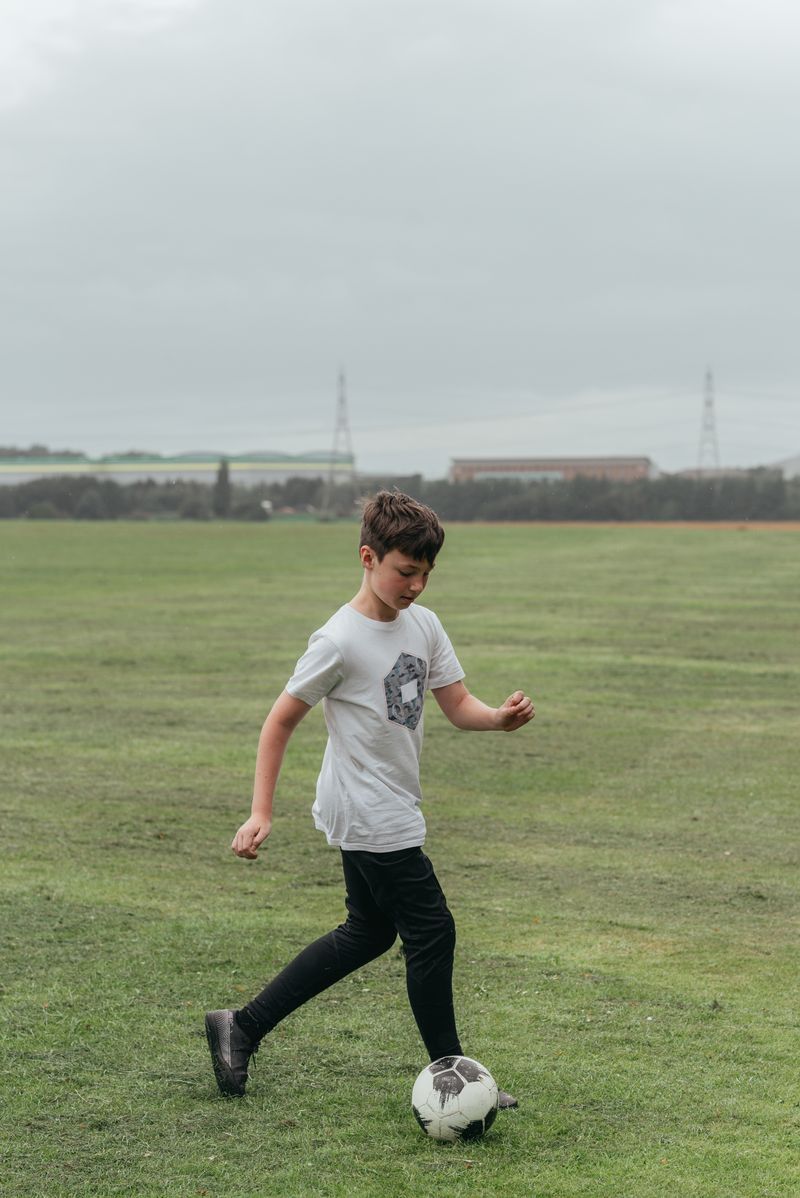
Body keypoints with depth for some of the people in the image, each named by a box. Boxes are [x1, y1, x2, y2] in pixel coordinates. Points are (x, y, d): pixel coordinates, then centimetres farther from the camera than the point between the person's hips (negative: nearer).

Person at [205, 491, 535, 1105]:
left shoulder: (423, 624, 4)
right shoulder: (339, 642, -17)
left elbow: (458, 704, 4)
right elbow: (280, 721, -11)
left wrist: (502, 717, -18)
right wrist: (261, 814, -15)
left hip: (393, 812, 9)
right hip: (371, 818, -9)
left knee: (367, 934, 18)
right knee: (432, 933, -4)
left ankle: (241, 1028, 25)